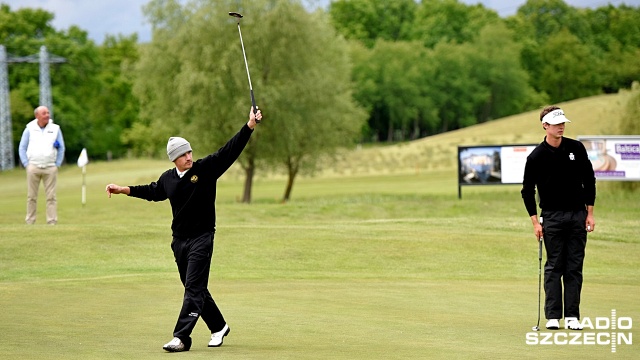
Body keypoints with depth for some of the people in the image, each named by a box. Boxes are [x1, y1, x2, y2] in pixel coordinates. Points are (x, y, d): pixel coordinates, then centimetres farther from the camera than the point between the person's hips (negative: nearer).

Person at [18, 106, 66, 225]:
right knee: (31, 197, 2)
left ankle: (52, 222, 0)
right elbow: (22, 148, 8)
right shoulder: (29, 129, 5)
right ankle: (30, 223, 6)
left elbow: (61, 148, 10)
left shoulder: (55, 129, 6)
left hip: (50, 168, 0)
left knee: (51, 197, -2)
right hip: (33, 167, 0)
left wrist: (57, 165, 3)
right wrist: (27, 165, 0)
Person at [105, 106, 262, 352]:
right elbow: (152, 192, 26)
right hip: (179, 240, 6)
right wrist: (123, 190, 26)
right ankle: (218, 327, 31)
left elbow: (230, 150, -15)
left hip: (202, 238, -6)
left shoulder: (206, 168, -7)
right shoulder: (168, 178, 6)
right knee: (195, 289, 13)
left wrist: (249, 127, -26)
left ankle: (181, 338, -18)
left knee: (194, 289, -11)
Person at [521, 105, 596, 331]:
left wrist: (589, 213, 4)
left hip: (577, 215, 2)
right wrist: (535, 222, -5)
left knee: (575, 267, 1)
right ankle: (553, 316, 1)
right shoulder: (536, 156, -5)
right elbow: (527, 190, 1)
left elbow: (589, 181, 8)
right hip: (552, 217, -2)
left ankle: (572, 316, 3)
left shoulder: (576, 148, 1)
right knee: (554, 267, -1)